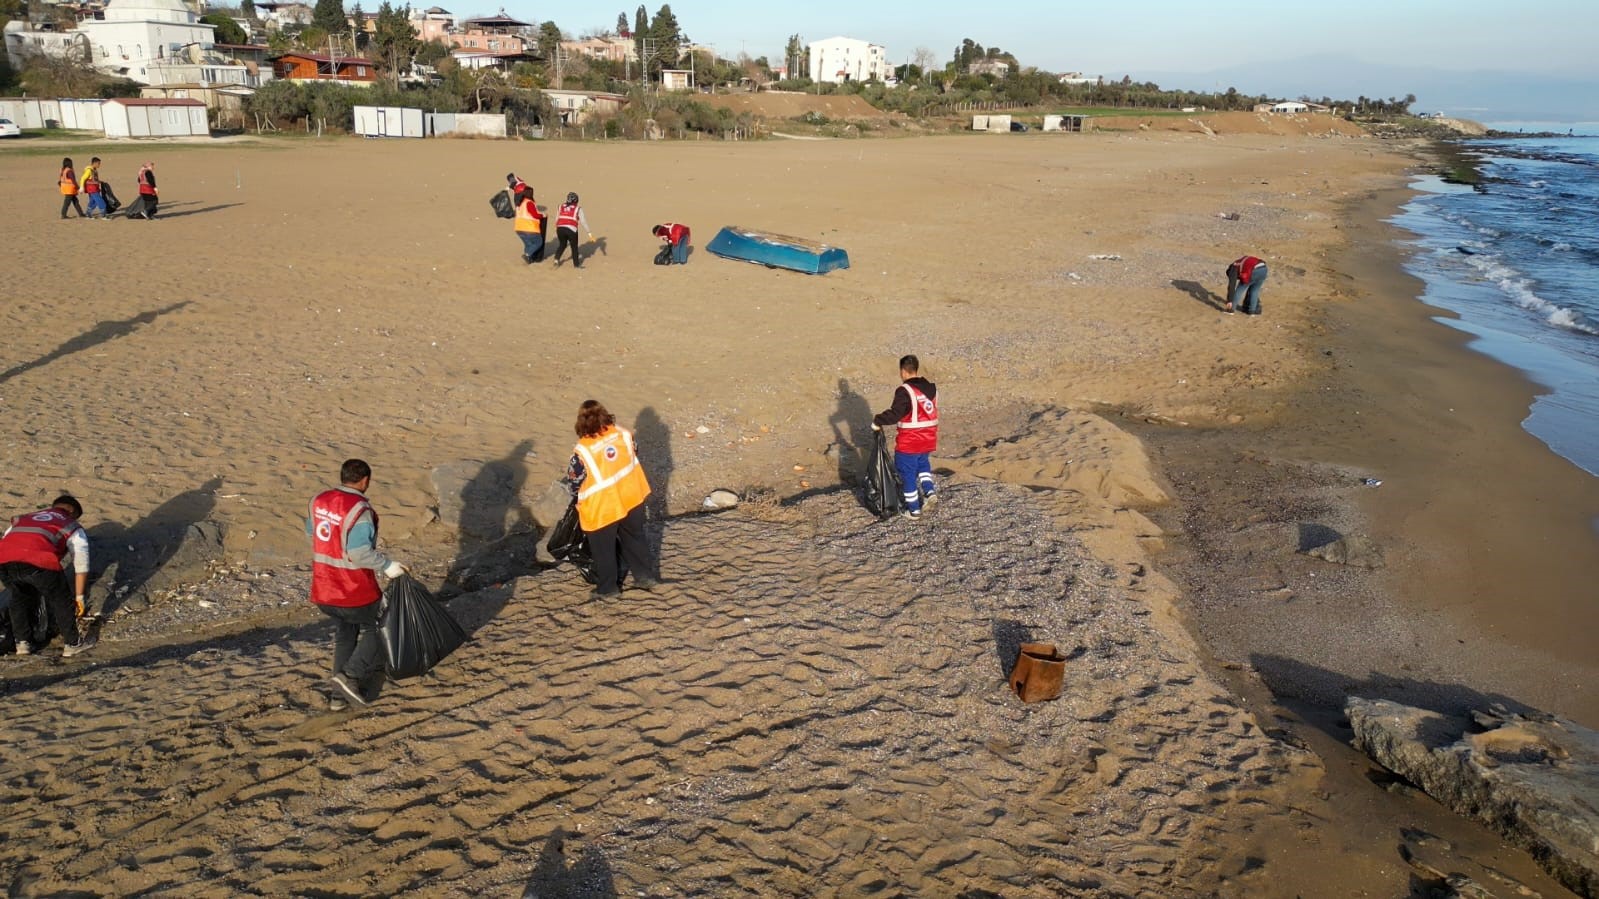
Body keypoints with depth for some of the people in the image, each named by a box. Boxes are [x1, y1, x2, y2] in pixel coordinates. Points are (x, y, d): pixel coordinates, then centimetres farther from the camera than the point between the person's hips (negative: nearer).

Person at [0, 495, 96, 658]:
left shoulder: (22, 519, 39)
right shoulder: (73, 528, 28)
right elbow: (81, 565, 27)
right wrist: (80, 596, 36)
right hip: (38, 560, -4)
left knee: (20, 597, 31)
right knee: (60, 600, 19)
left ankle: (23, 642, 35)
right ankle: (73, 643, 29)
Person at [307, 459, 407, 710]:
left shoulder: (319, 501, 3)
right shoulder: (359, 510, -20)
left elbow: (310, 531, 20)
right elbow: (360, 554, -26)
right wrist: (387, 565, -13)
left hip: (322, 590, 7)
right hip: (354, 592, -7)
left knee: (347, 629, 25)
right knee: (376, 626, 17)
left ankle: (340, 696, 24)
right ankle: (352, 674, 0)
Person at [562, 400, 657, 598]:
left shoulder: (583, 451, -23)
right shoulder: (623, 434, -11)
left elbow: (573, 485, -13)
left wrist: (580, 495, 10)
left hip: (601, 508, -4)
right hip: (631, 498, 4)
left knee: (604, 549, 16)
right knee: (635, 539, 24)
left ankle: (607, 587, 31)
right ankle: (645, 576, 34)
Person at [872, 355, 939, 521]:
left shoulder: (905, 391, -19)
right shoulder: (931, 388, 4)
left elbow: (895, 414, -25)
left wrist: (877, 421, -11)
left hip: (908, 443, -7)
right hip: (928, 440, 7)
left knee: (907, 474, 8)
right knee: (922, 463, 32)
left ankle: (913, 510, 15)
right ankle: (928, 489, 14)